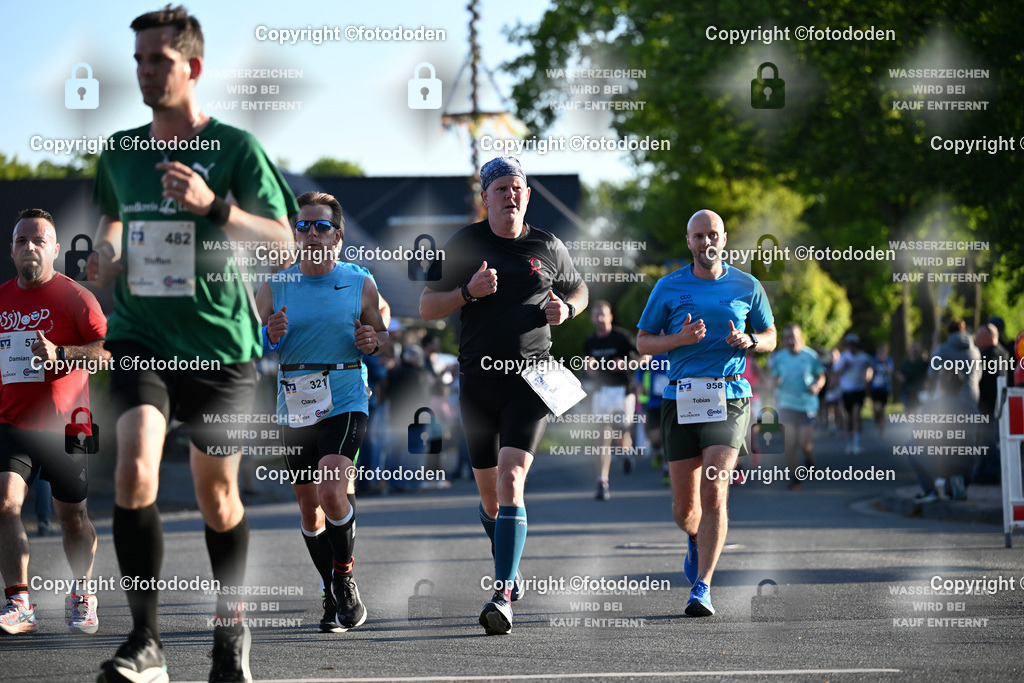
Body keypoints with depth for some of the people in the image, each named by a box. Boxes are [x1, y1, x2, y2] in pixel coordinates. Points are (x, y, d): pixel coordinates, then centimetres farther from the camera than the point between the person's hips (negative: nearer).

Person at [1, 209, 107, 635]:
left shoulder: (75, 297, -3)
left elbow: (108, 350, -12)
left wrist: (60, 355, -24)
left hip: (64, 426, -3)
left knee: (73, 519, 7)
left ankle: (83, 596, 30)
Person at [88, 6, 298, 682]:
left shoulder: (235, 148, -5)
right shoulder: (120, 153, 8)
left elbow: (282, 242, -8)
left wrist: (213, 205, -22)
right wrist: (108, 254, 5)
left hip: (220, 343, -2)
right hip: (141, 338, 2)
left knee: (217, 494, 8)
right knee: (135, 469, -21)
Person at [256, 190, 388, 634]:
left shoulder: (360, 285, 2)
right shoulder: (274, 289, 4)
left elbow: (383, 338, 12)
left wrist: (372, 342, -10)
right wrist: (270, 337, -12)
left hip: (346, 403, -3)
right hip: (295, 409, 3)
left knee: (332, 492, -22)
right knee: (309, 507, 9)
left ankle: (345, 576, -1)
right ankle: (332, 595, 24)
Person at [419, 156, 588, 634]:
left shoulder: (547, 247, 5)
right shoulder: (463, 245, 4)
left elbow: (578, 290, 23)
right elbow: (426, 308, 4)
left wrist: (565, 309, 0)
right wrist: (468, 291, -14)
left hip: (531, 378, -2)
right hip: (478, 376, 2)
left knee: (511, 479, -18)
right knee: (488, 492, 10)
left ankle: (503, 597, -23)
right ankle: (509, 573, 38)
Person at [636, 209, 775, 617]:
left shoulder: (748, 288, 8)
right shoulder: (668, 288, 6)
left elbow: (770, 338, 18)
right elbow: (643, 342, 9)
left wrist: (749, 341, -5)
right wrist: (680, 339, -11)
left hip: (729, 398, -1)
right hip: (681, 400, 1)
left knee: (714, 495, -16)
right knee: (684, 507, 4)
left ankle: (702, 587, -11)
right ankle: (697, 539, 41)